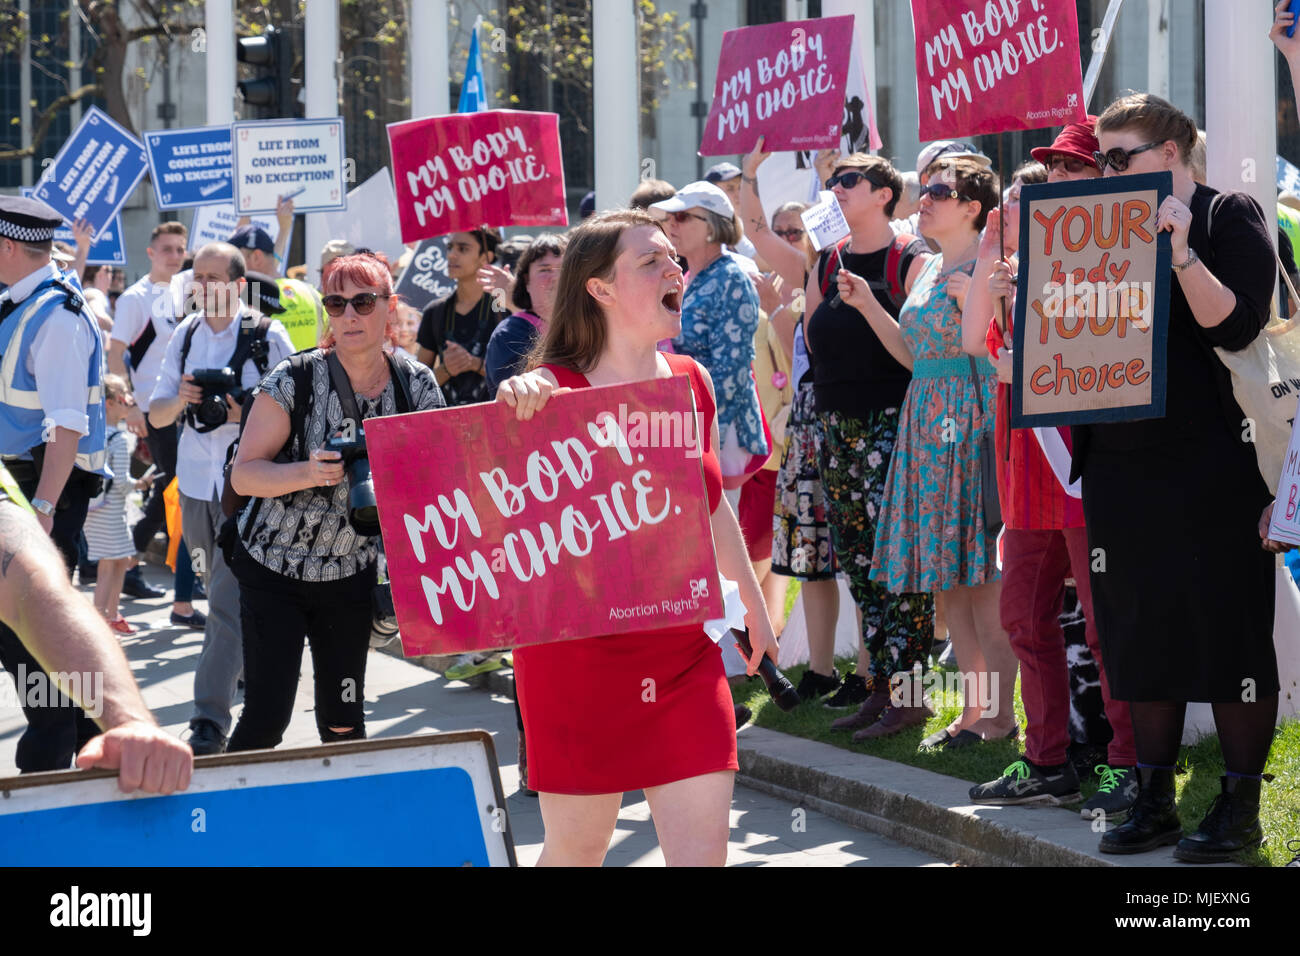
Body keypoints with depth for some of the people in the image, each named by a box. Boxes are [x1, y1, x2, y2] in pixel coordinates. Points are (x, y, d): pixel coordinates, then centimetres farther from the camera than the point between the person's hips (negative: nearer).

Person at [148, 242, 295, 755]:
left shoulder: (268, 337, -5)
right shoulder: (184, 336, 8)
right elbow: (156, 415, 9)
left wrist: (249, 416, -21)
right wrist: (180, 401, -13)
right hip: (196, 482, 5)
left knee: (228, 603, -11)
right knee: (221, 594, 15)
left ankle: (210, 719, -13)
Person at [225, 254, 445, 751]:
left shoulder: (417, 385, -4)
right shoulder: (295, 380, -13)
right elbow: (243, 475, -12)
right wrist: (308, 472, -29)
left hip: (351, 574, 3)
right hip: (273, 568, -3)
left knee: (342, 720, 5)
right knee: (266, 715, -8)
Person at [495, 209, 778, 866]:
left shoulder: (691, 382, 6)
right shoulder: (553, 392, -11)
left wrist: (751, 602, 29)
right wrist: (513, 409, -43)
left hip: (684, 657, 5)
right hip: (578, 657, -4)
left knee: (703, 849, -1)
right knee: (577, 847, 7)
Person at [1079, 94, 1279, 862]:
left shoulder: (1228, 216, -2)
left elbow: (1238, 324, -14)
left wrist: (1181, 252, -23)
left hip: (1210, 466, -6)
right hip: (1120, 462, 7)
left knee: (1229, 633, -2)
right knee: (1140, 633, 8)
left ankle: (1242, 807, 4)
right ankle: (1156, 800, 16)